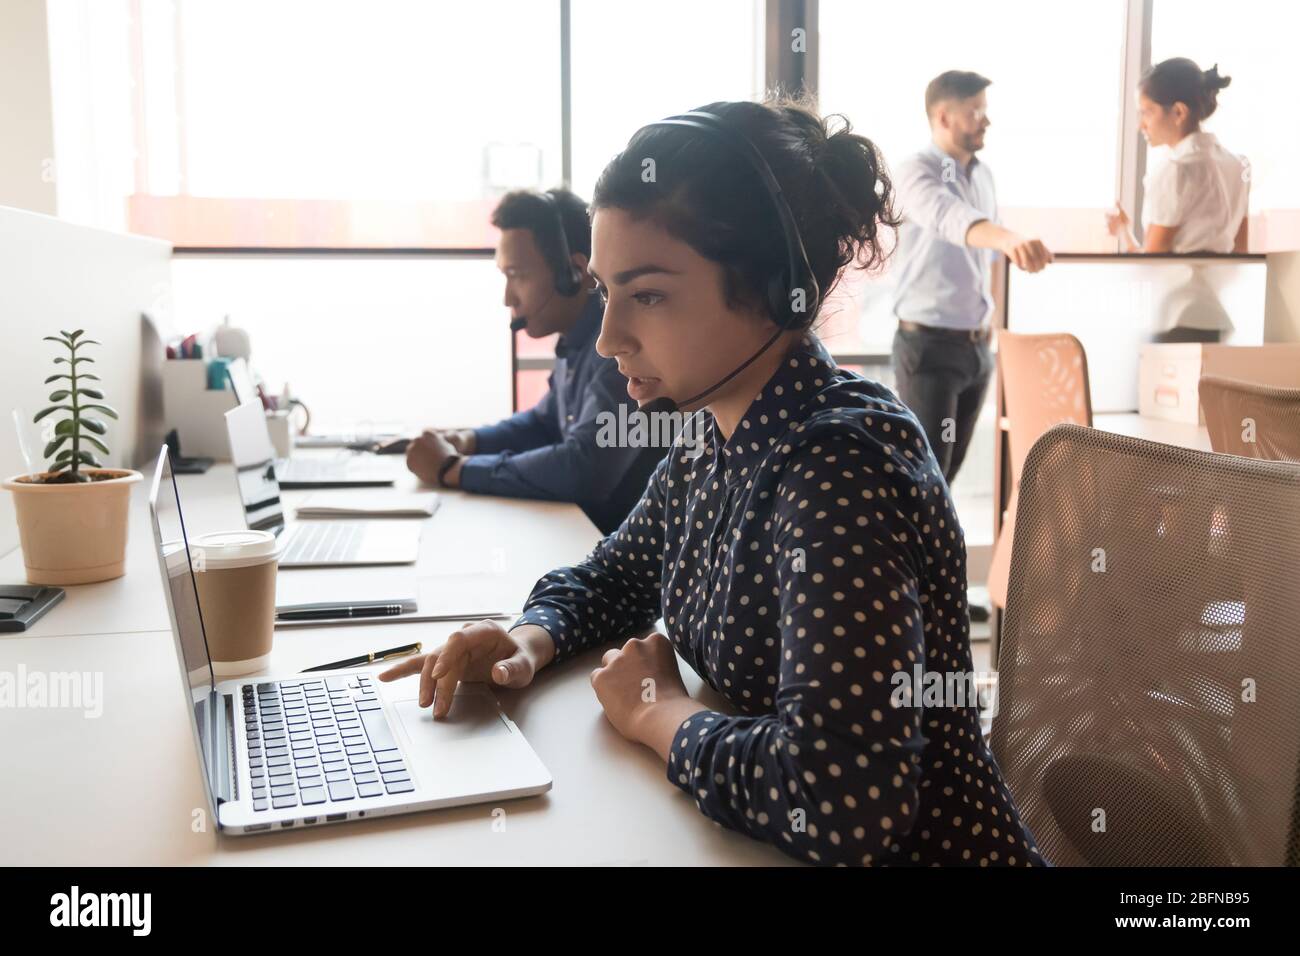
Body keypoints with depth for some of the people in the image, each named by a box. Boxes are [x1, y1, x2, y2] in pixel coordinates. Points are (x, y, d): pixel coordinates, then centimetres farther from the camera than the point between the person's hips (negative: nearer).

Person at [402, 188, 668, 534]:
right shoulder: (578, 342, 6)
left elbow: (581, 472, -31)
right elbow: (545, 423, 22)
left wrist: (452, 469, -19)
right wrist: (469, 439, 3)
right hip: (583, 530, 7)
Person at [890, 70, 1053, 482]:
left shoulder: (983, 174, 11)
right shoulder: (916, 171, -14)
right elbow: (951, 218, -36)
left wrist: (989, 315, 15)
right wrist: (1009, 238, -53)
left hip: (977, 345, 7)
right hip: (928, 343, -7)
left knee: (950, 466, 14)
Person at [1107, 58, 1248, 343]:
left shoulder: (1173, 171, -12)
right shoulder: (1236, 164, 11)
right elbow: (1240, 251, 16)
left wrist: (1122, 232, 7)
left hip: (1177, 320, -8)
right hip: (1221, 318, 8)